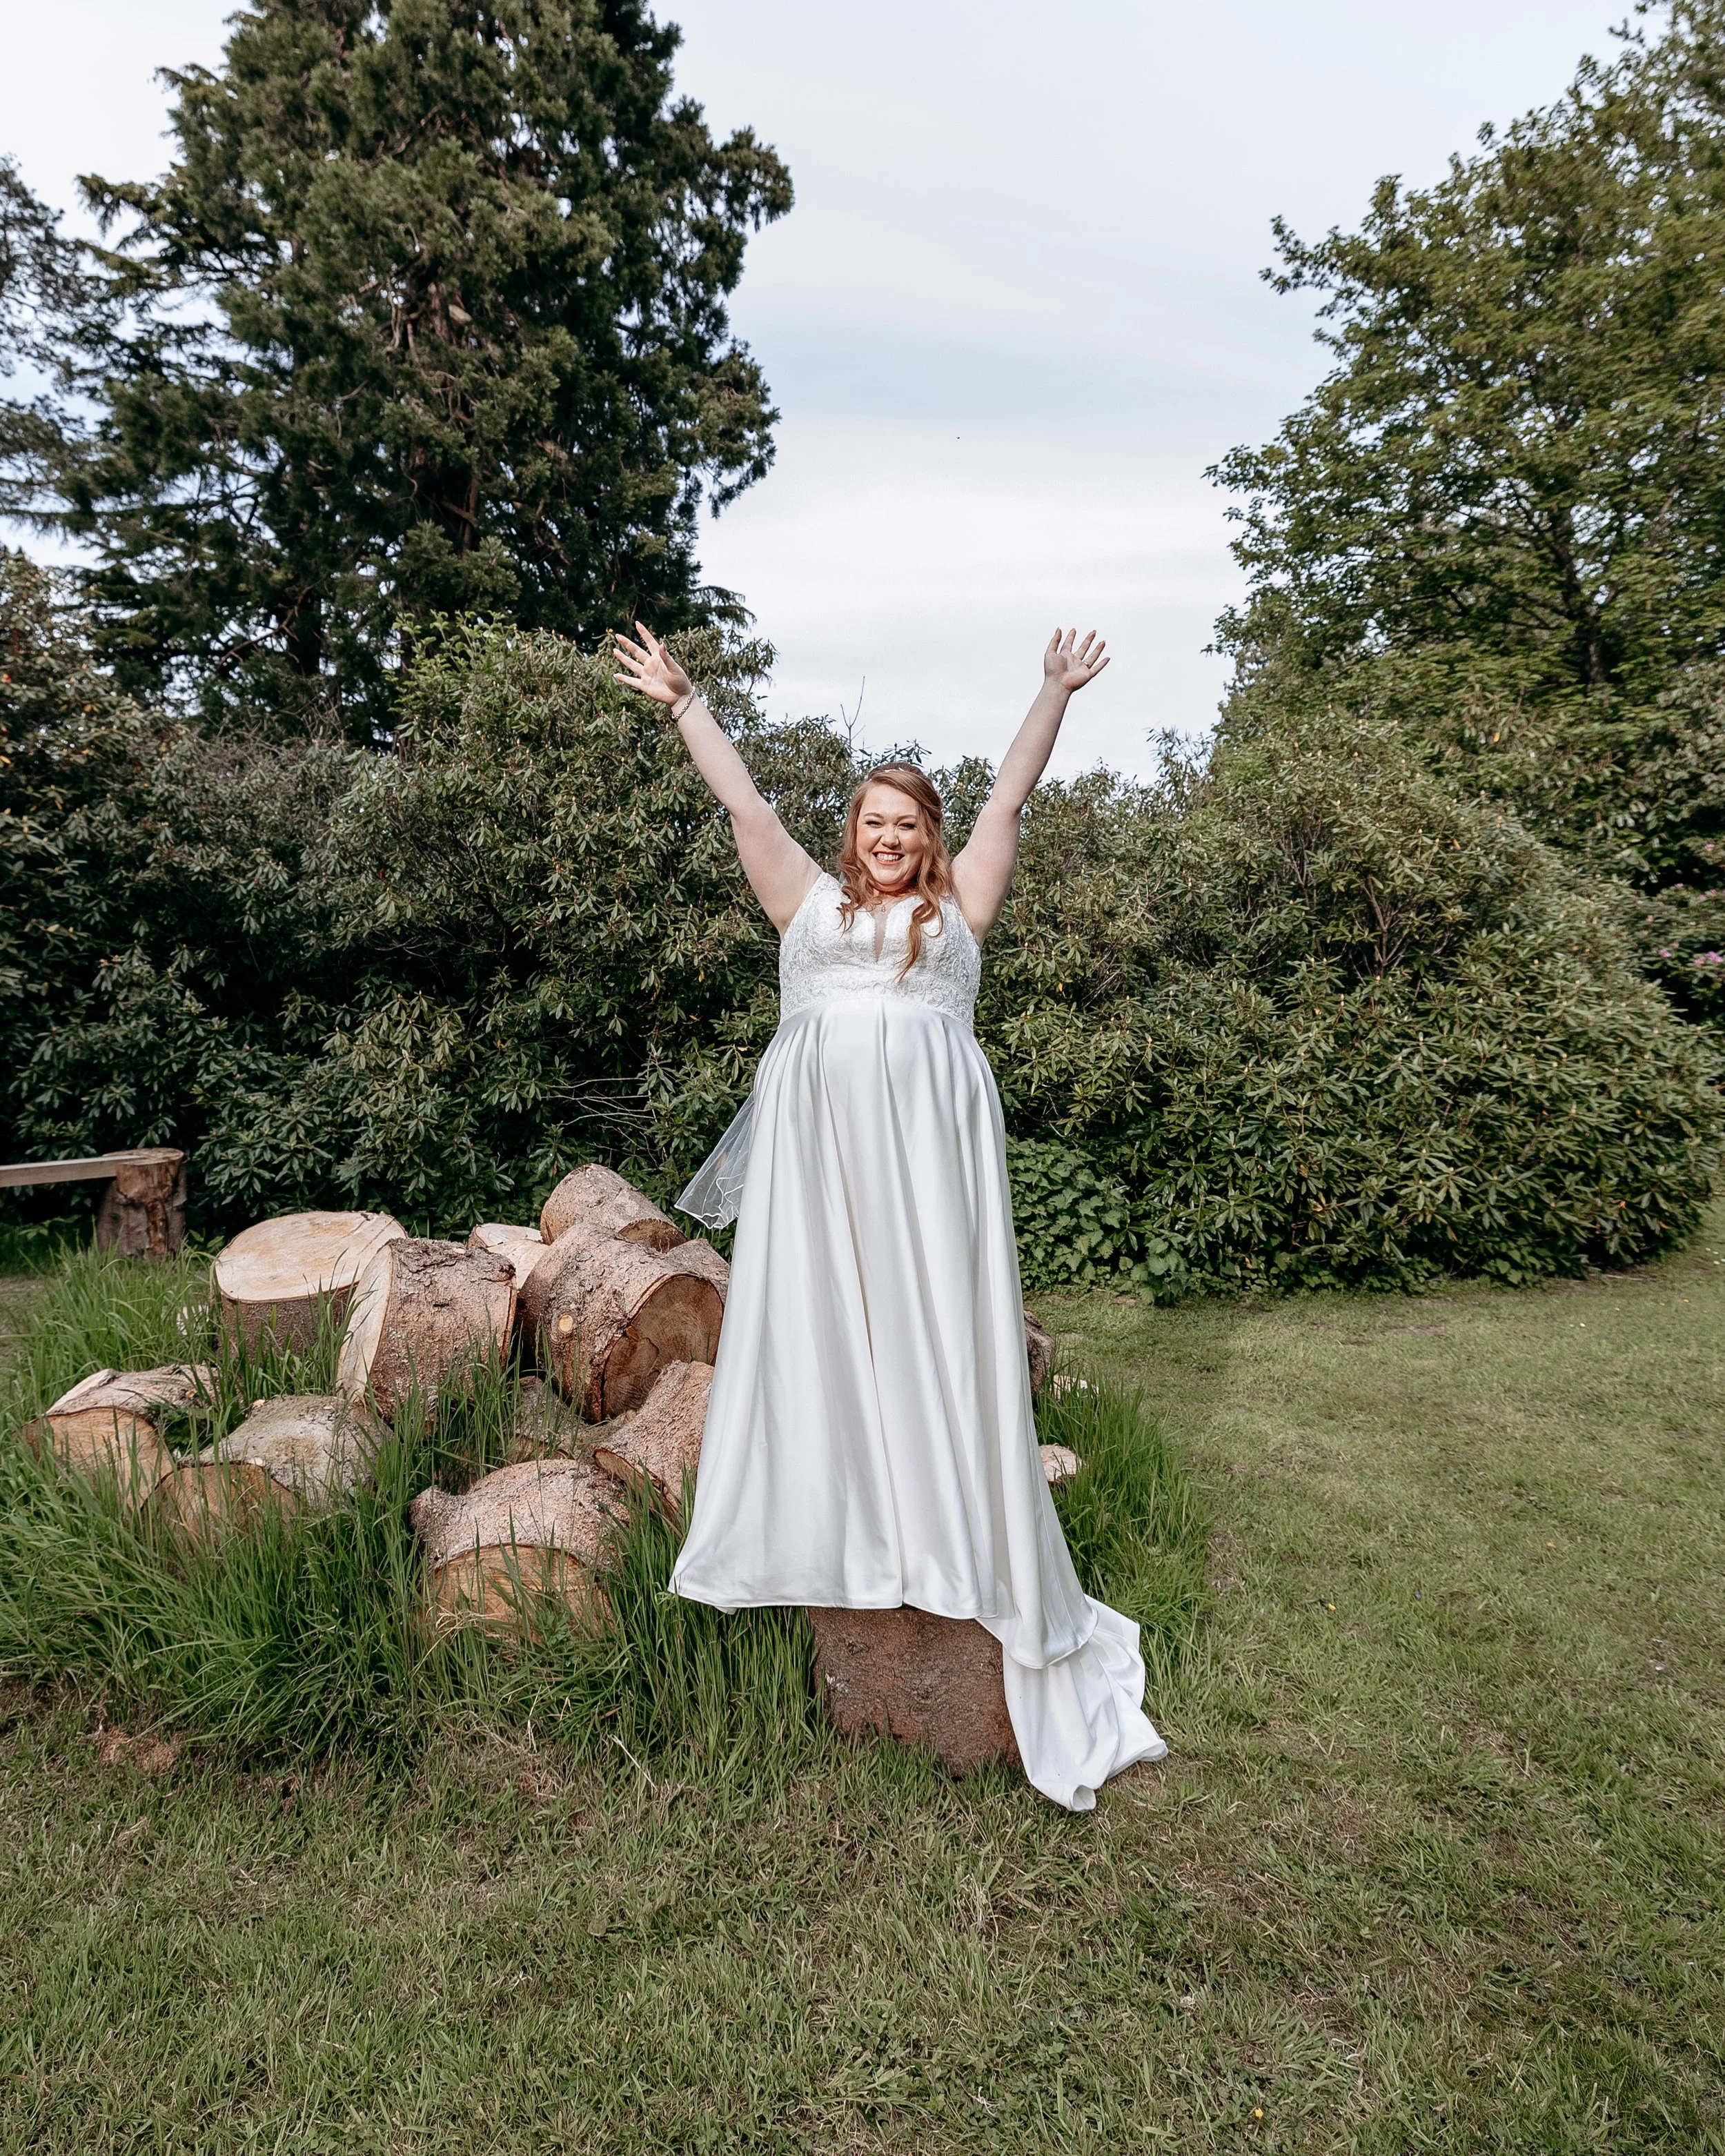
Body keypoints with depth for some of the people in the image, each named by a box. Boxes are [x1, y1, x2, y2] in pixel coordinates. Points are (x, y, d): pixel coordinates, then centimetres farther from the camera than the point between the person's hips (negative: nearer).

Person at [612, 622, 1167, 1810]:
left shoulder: (958, 907, 18)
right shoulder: (810, 902, 19)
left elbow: (1010, 797, 17)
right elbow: (744, 802, 21)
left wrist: (1056, 695, 16)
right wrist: (685, 703, 24)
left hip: (928, 1137, -1)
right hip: (816, 1135, 2)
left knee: (938, 1333, -4)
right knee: (812, 1327, 1)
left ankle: (963, 1541, 3)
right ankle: (822, 1530, 11)